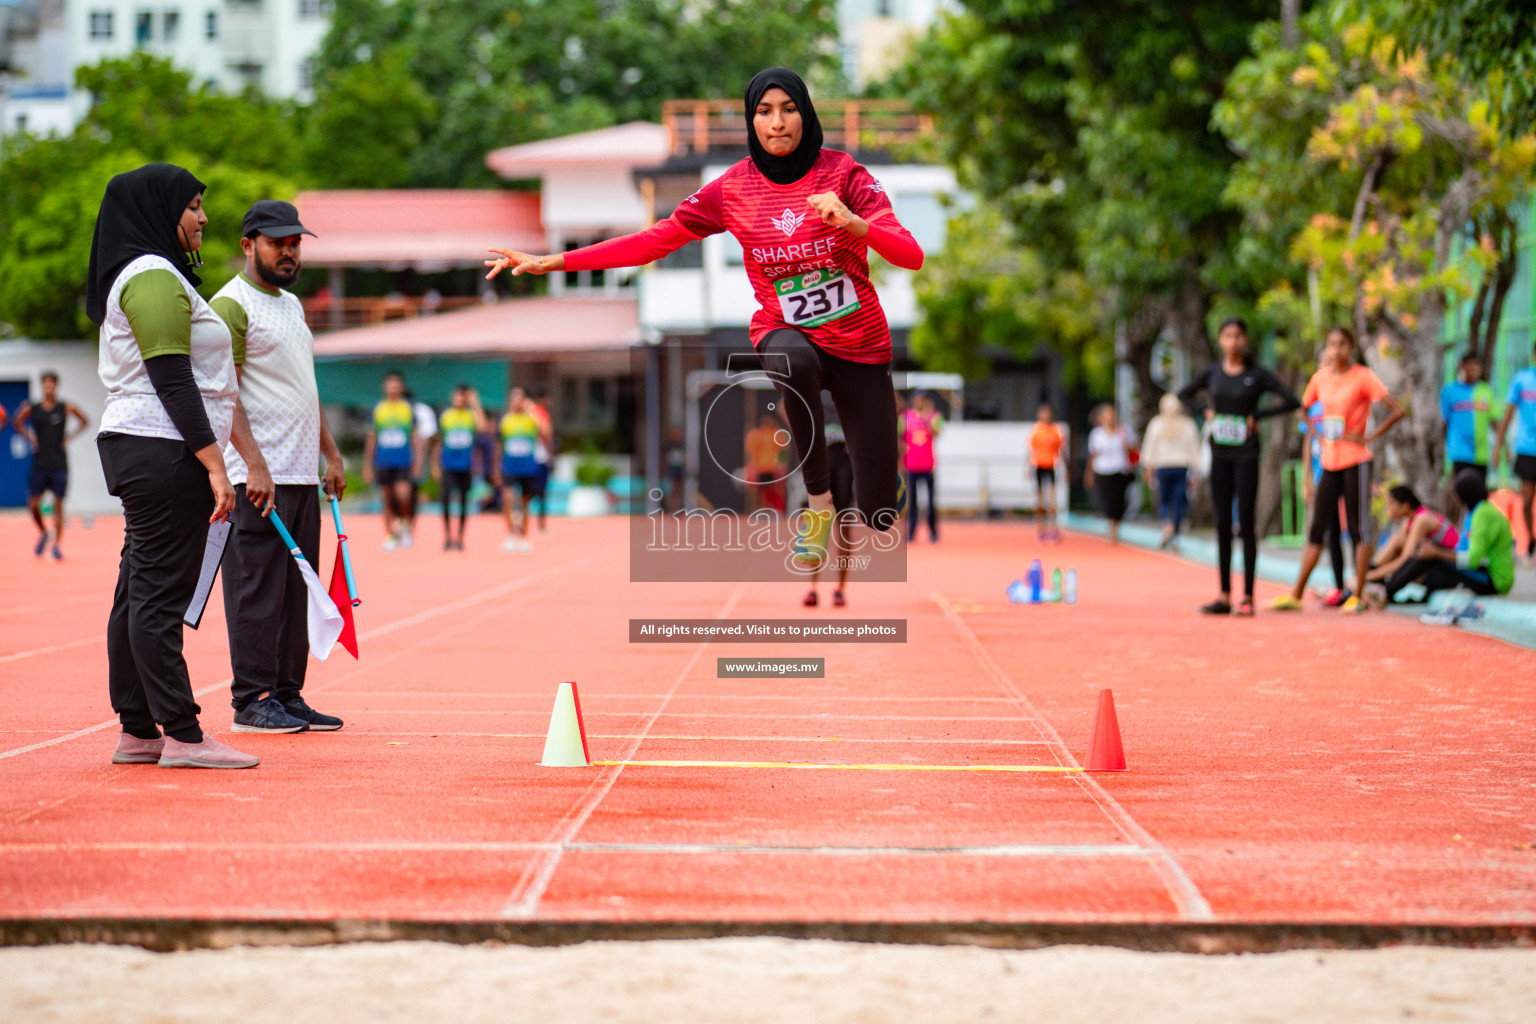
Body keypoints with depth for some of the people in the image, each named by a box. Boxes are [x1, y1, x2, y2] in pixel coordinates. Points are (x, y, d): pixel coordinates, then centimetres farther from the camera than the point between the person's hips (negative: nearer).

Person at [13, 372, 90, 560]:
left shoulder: (66, 408, 0)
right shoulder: (32, 409, 2)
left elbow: (85, 423, 12)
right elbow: (18, 423, 19)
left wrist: (69, 437, 3)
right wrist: (30, 439, 7)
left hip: (59, 464, -1)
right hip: (40, 464, 1)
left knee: (58, 505, -2)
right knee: (33, 504, -2)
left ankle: (56, 545, 4)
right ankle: (43, 533, 26)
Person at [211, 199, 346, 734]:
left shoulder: (292, 305, 20)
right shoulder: (231, 305, -7)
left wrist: (332, 454, 23)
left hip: (303, 476, 9)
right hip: (258, 476, -9)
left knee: (295, 592, 8)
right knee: (257, 589, -6)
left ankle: (287, 695, 13)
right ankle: (252, 700, -2)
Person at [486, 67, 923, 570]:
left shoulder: (843, 172, -10)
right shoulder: (731, 189, -5)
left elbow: (911, 256, -17)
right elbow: (653, 240, -5)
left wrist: (855, 224, -37)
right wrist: (552, 262, -11)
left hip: (860, 348, 0)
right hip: (787, 334, 0)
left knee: (878, 517, -3)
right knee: (793, 361, -42)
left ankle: (883, 470, 37)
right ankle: (819, 501, -20)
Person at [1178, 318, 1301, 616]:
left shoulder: (1257, 374, -4)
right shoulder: (1213, 373, 7)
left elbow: (1291, 401, -8)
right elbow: (1184, 394, 22)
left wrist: (1257, 415, -10)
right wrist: (1204, 411, 6)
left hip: (1246, 454, -4)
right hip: (1219, 454, 4)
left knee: (1246, 524, -4)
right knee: (1222, 525, 5)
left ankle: (1247, 597, -1)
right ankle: (1224, 596, 9)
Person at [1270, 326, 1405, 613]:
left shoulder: (1363, 377, -7)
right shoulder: (1321, 377, 9)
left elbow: (1397, 411, -11)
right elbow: (1303, 407, 26)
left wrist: (1369, 438, -12)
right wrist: (1316, 432, 11)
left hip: (1355, 461, -5)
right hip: (1329, 461, 5)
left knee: (1359, 528, -1)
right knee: (1317, 528, 6)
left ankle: (1357, 596, 3)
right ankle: (1296, 595, 6)